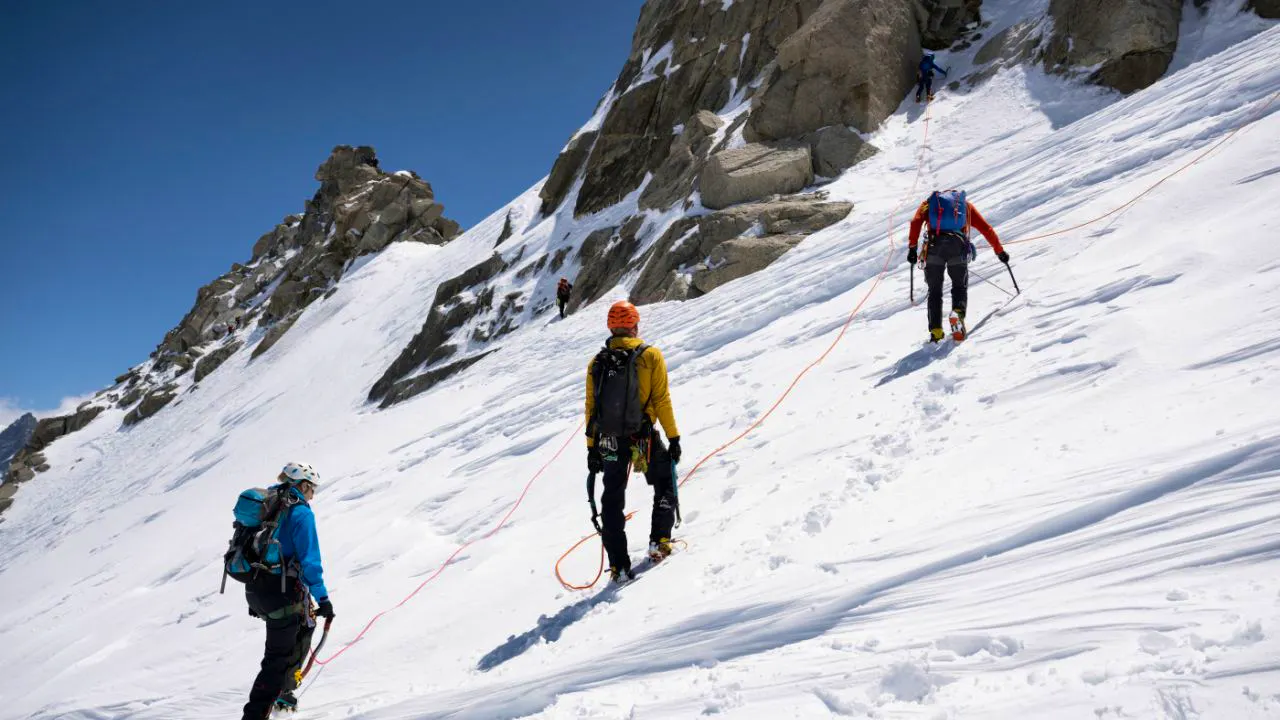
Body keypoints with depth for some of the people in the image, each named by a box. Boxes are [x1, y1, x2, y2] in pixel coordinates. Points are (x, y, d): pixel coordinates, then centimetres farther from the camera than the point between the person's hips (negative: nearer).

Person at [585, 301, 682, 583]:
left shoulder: (596, 362, 7)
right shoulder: (651, 355, -2)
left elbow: (590, 408, 7)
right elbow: (661, 400, -7)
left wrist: (592, 448, 13)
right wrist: (674, 437, 0)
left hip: (608, 442, 3)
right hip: (644, 438, -2)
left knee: (612, 503, 11)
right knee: (665, 487, 22)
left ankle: (619, 566, 9)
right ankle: (659, 542, 12)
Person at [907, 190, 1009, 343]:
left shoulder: (929, 203, 28)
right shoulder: (966, 204, 31)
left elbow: (916, 222, 6)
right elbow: (987, 229, 28)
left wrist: (912, 247, 1)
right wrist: (1000, 251, 35)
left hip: (935, 246, 0)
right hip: (959, 247, 0)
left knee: (935, 290, 11)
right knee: (960, 286, 15)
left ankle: (936, 330, -1)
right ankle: (958, 312, -15)